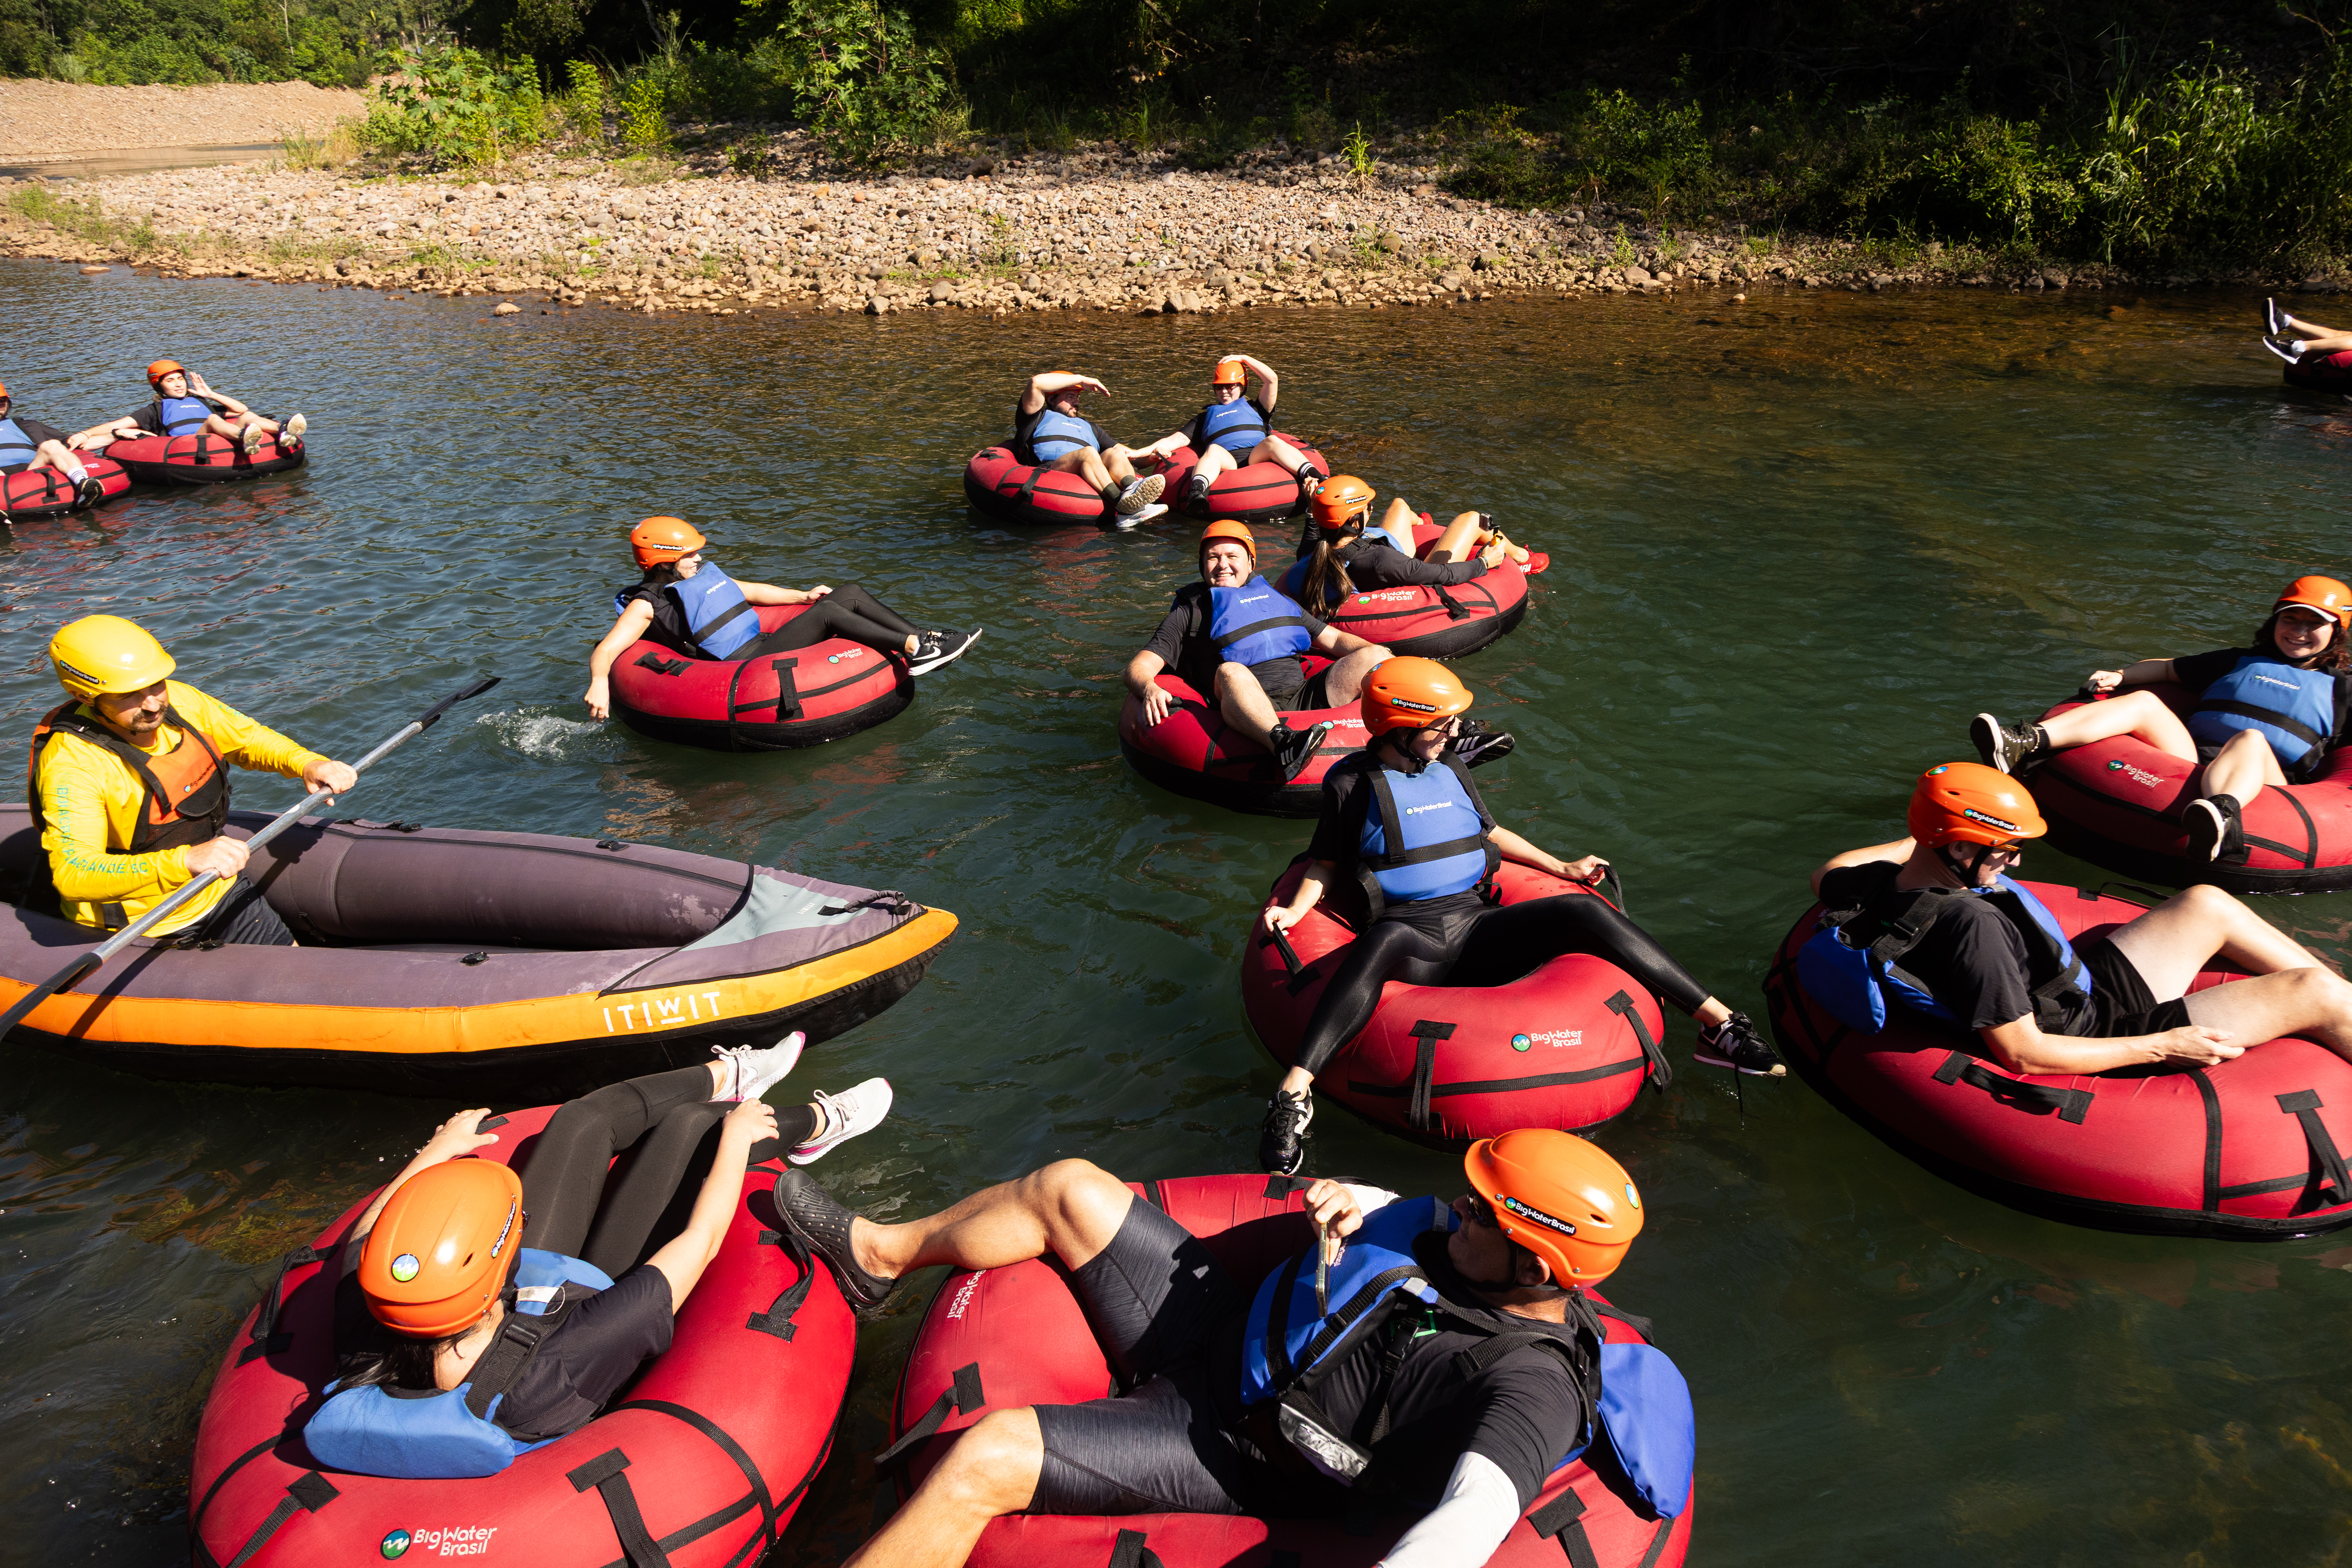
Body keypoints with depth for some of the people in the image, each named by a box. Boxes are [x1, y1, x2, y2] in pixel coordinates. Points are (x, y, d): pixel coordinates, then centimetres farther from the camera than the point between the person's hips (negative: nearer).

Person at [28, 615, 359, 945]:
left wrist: (307, 763, -12)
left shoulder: (178, 701, -9)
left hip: (216, 888, 6)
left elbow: (249, 738, 9)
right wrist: (184, 861, -51)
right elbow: (72, 874, -39)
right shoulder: (70, 766, -29)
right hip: (140, 924, -6)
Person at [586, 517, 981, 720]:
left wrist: (802, 596, 20)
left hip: (763, 645, 9)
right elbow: (604, 652, -13)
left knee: (849, 593, -3)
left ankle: (923, 639, -12)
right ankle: (913, 649, -29)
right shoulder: (647, 605, -3)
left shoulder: (702, 575, 21)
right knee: (828, 612, -26)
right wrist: (600, 683, -34)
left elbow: (751, 591, 30)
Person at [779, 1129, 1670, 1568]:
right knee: (1068, 1189, 8)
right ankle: (879, 1254, 32)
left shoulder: (1532, 1382, -28)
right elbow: (1426, 1220, 18)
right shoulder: (1494, 1255, -4)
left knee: (985, 1458, -24)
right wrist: (1359, 1204, -1)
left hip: (1228, 1444, -8)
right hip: (1222, 1326, 8)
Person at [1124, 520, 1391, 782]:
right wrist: (1149, 689, -17)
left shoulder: (1274, 598, 31)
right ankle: (1282, 744, -63)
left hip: (1306, 698, 4)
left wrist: (1377, 654, 10)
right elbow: (1139, 666, 8)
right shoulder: (1188, 613, 19)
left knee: (1374, 657, -16)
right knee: (1231, 672, -37)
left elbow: (1334, 639, 31)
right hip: (1249, 710, -4)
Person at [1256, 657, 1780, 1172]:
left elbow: (1488, 831, 30)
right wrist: (1297, 908, -10)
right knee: (1385, 941, -42)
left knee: (1583, 912, -19)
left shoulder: (1451, 769, 17)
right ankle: (1293, 1096, -53)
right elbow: (1326, 861, 8)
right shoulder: (1351, 782, 2)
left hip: (1477, 926, 5)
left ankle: (1718, 1024, -18)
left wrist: (1561, 867, 26)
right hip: (1413, 938, -5)